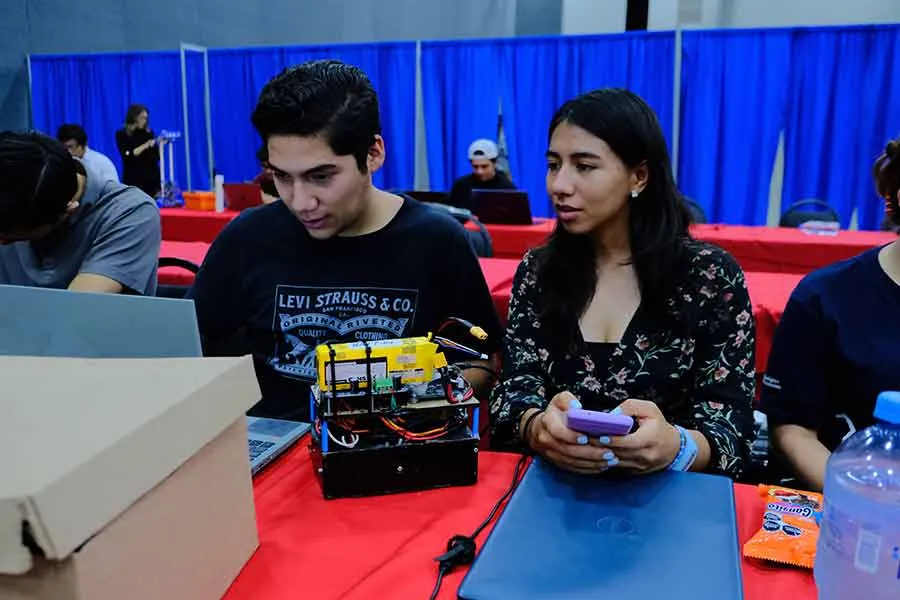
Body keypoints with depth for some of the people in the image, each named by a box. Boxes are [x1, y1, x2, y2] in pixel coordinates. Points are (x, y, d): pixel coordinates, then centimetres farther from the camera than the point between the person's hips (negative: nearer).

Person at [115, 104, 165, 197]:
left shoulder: (149, 133, 9)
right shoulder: (122, 134, 2)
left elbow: (157, 156, 9)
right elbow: (127, 155, -11)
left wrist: (161, 144, -9)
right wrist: (145, 146, -18)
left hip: (153, 178, 3)